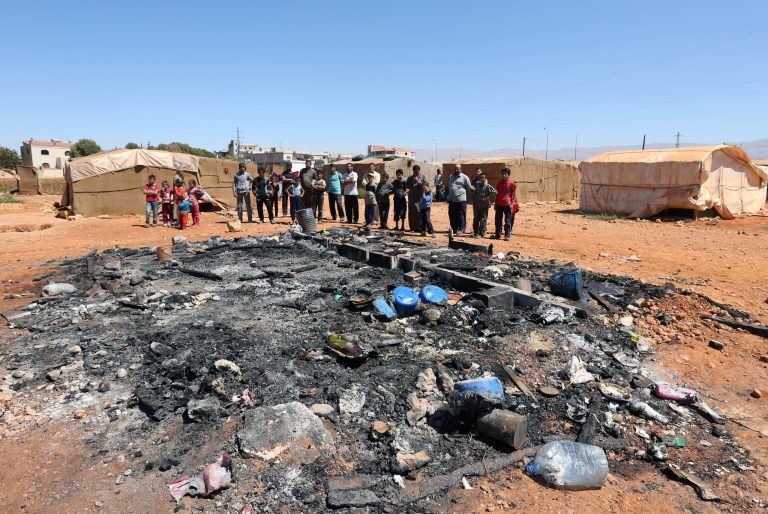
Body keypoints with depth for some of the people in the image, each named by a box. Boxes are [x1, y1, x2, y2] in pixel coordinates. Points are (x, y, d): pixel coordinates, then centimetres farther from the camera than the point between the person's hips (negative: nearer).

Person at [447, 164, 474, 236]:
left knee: (461, 216, -3)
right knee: (452, 216, 12)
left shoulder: (464, 177, -2)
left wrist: (476, 189, -3)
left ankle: (461, 230, 4)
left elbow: (469, 188, 2)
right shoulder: (450, 177, 16)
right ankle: (454, 229, 26)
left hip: (461, 200, -6)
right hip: (451, 200, 6)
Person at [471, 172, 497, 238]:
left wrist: (487, 198, -16)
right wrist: (474, 203, 9)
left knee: (483, 220, -1)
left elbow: (494, 192, -16)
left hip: (484, 206, -6)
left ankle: (481, 234, 6)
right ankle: (475, 233, 23)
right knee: (475, 219, 11)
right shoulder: (477, 186, 9)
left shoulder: (488, 186, -8)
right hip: (477, 205, 6)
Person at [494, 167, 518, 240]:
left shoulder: (512, 183, -3)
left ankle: (507, 236, 1)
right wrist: (496, 204, 14)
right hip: (499, 204, 5)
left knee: (508, 221, -2)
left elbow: (514, 194, -3)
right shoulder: (499, 183, 12)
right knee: (498, 220, 8)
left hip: (508, 204, -5)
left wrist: (512, 204, -12)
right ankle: (498, 235, 16)